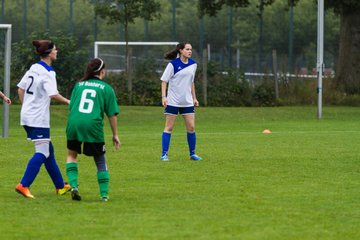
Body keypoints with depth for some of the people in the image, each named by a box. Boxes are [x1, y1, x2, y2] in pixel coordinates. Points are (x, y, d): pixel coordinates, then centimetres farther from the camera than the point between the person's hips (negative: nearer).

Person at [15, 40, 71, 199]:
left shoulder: (34, 68, 11)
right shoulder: (48, 72, -14)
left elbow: (20, 89, 15)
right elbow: (53, 94, -24)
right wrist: (67, 102, -9)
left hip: (27, 115, 9)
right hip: (38, 119, -9)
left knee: (48, 150, 16)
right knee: (42, 153, -9)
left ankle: (60, 186, 24)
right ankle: (23, 185, -18)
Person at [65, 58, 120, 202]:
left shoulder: (79, 85, 16)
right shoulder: (106, 88, 8)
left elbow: (70, 107, 17)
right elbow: (112, 114, 6)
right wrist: (115, 134, 12)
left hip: (74, 123, 2)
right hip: (93, 125, -2)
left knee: (71, 155, 22)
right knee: (100, 161, 12)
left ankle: (74, 185, 4)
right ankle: (104, 194, 8)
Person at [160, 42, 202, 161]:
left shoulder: (193, 64, 8)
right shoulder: (173, 64, -9)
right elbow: (164, 80, -7)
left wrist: (194, 98, 16)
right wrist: (164, 96, -16)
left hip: (187, 102, 5)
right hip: (173, 101, -5)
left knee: (191, 127, 2)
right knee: (169, 127, -2)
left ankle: (192, 153, 14)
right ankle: (164, 154, 1)